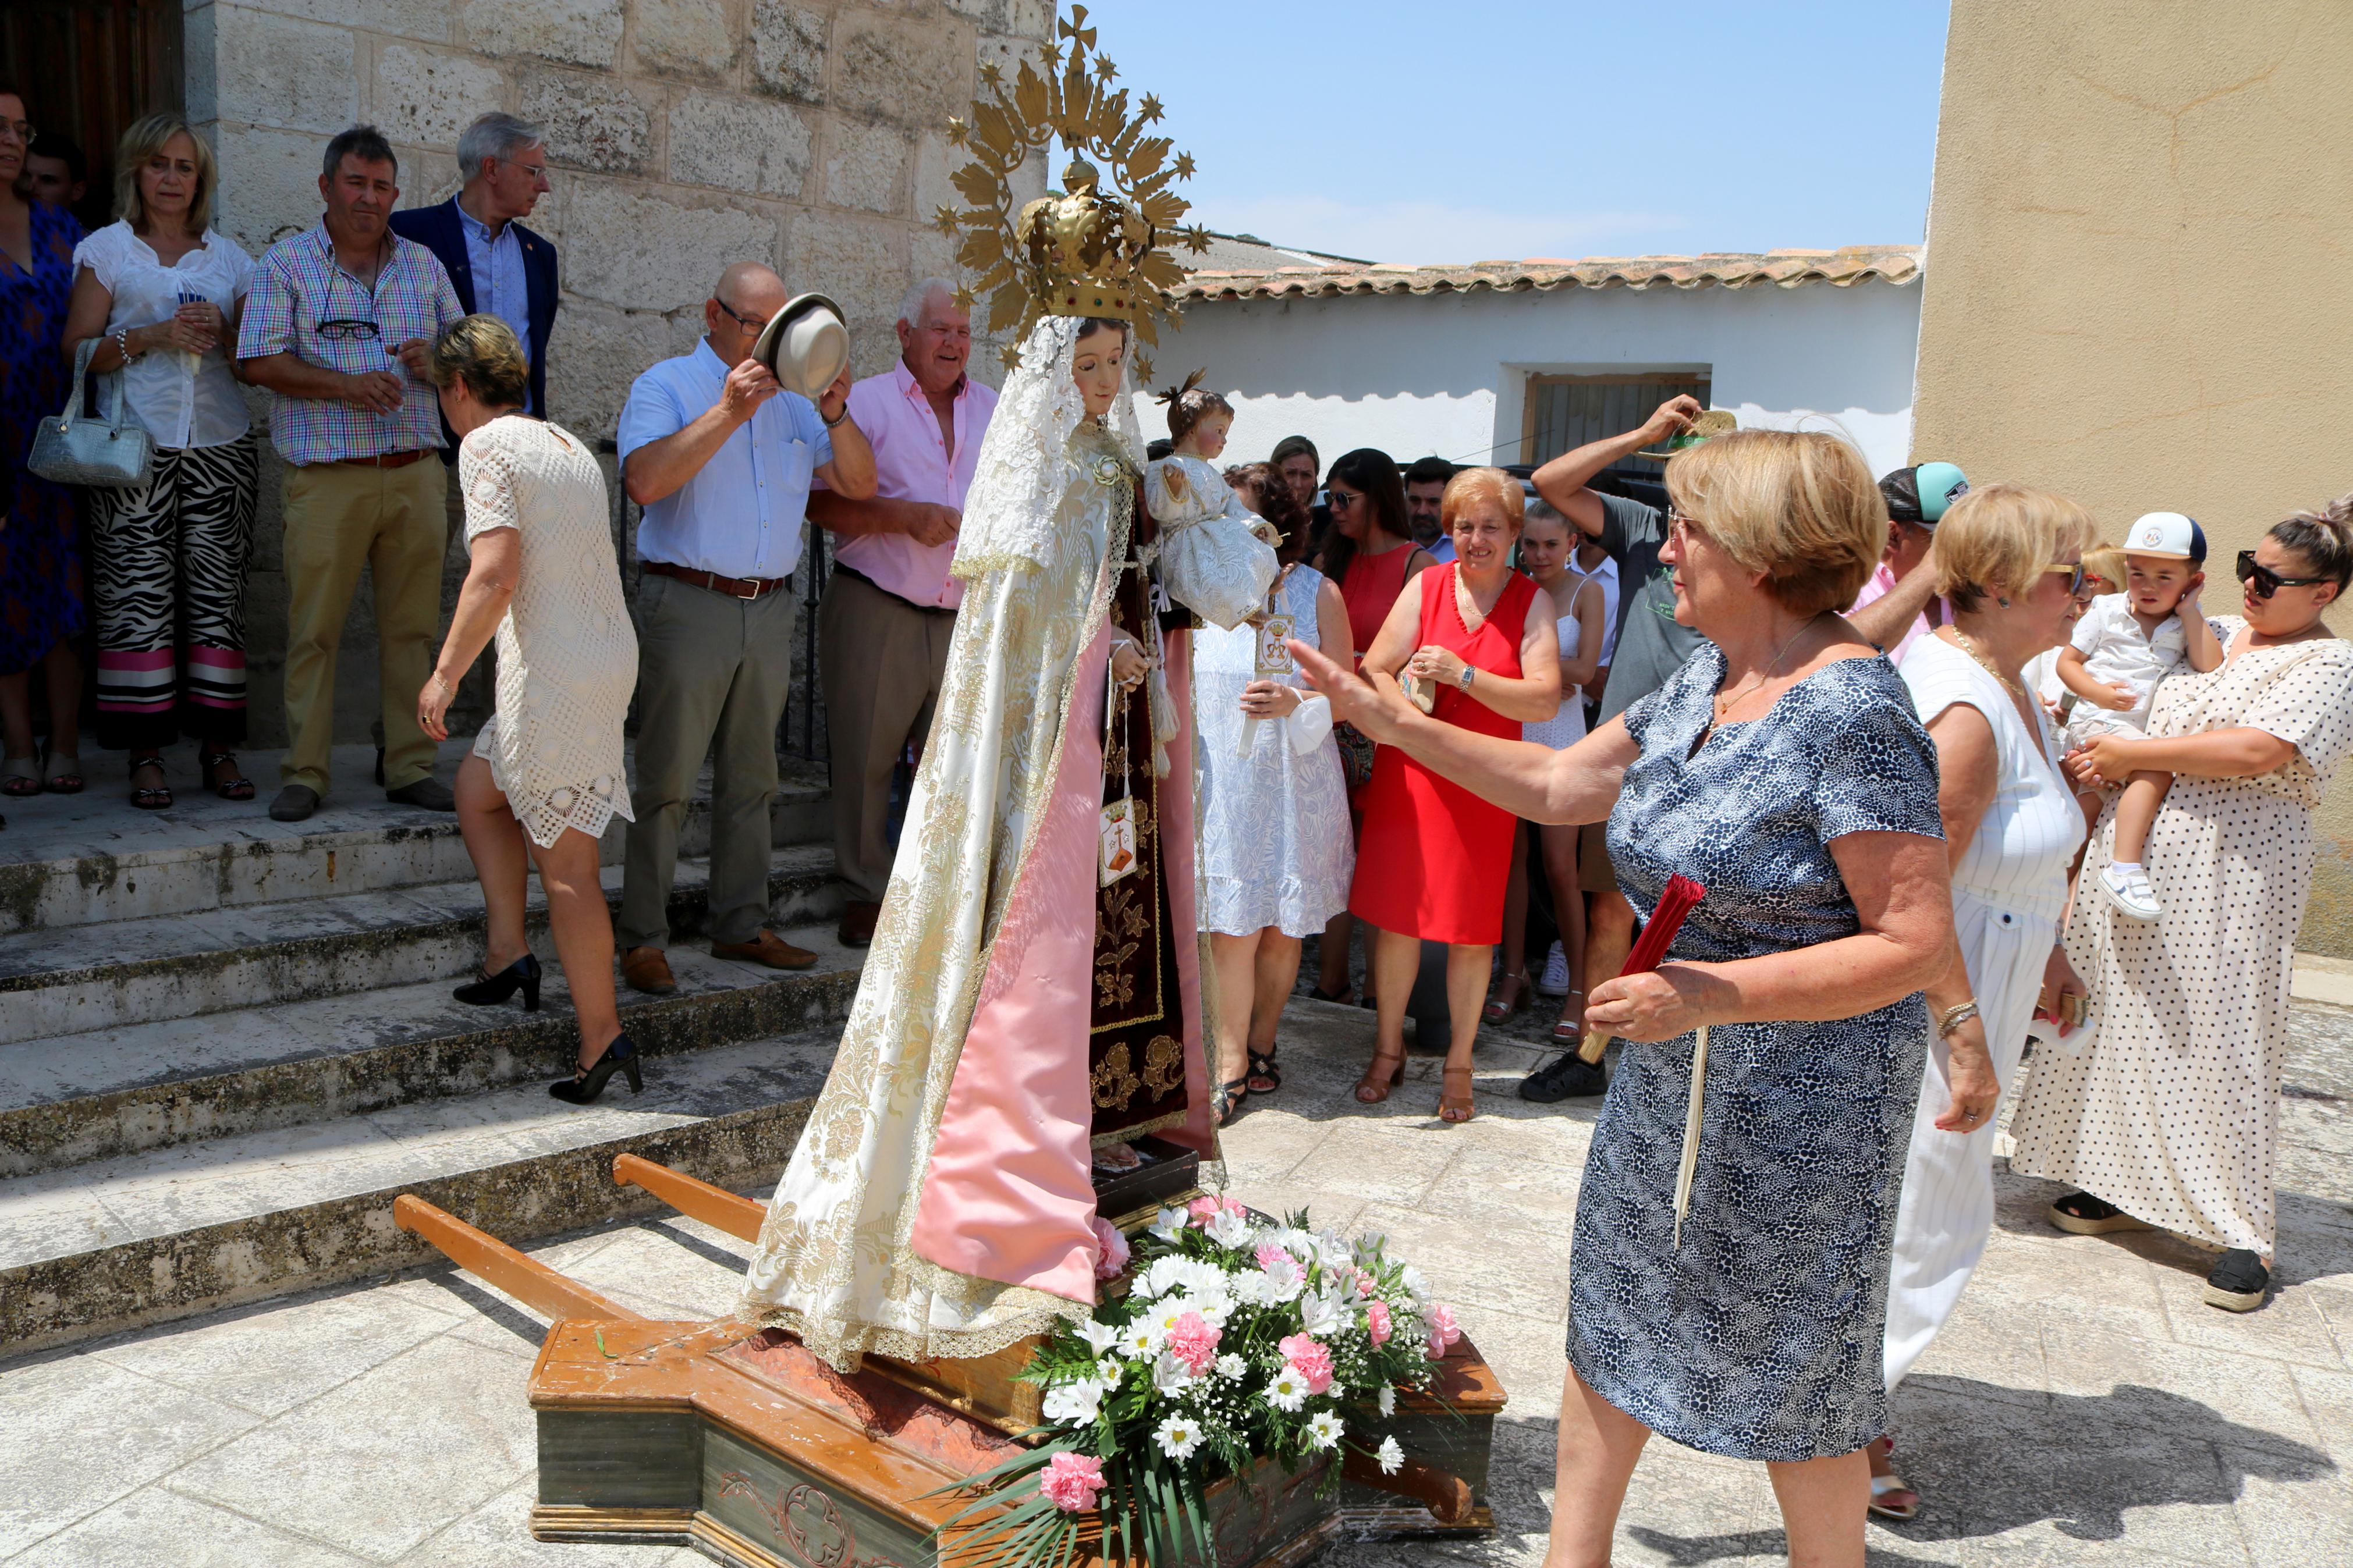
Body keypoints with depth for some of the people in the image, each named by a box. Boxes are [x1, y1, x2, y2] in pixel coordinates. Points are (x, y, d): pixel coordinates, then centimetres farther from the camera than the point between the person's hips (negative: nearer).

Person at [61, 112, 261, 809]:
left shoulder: (229, 256, 17)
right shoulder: (105, 249, 11)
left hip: (220, 444, 2)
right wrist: (150, 337, -10)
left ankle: (217, 747, 1)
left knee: (217, 590, -3)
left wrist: (222, 332, -2)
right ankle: (146, 755, -3)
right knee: (139, 593, -7)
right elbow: (76, 351, 4)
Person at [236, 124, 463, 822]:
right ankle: (304, 773, 5)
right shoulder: (286, 263, 5)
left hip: (416, 473, 3)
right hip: (328, 477, -3)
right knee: (313, 628, -3)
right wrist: (345, 385, -17)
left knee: (412, 626, 4)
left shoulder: (423, 264, 16)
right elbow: (260, 362, -3)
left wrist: (432, 358, -5)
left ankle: (411, 768, 11)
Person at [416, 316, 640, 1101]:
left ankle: (603, 1038, 2)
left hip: (553, 671, -9)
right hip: (610, 655, 9)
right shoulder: (569, 443, 17)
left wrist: (445, 672, -13)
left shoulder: (488, 445, -8)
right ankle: (508, 952, 22)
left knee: (564, 861, -2)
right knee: (478, 787, 25)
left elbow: (496, 574, -19)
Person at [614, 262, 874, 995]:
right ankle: (643, 940, 2)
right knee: (667, 781, -4)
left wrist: (836, 413, -5)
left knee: (751, 778, 11)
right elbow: (644, 481, -18)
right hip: (688, 604, -6)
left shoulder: (792, 402, 18)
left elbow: (858, 484, 11)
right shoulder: (667, 386, 0)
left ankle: (742, 925, 20)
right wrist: (728, 411, -20)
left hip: (769, 609, 6)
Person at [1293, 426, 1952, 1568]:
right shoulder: (1704, 683, 3)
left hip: (1799, 1099, -8)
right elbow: (1558, 785, 11)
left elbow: (1917, 943, -25)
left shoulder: (1853, 712, -23)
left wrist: (1712, 993, -30)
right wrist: (1383, 717, 7)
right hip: (1666, 1078, 9)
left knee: (1790, 1380, 11)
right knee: (1613, 1320, 19)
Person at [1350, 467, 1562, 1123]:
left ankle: (1459, 1064, 20)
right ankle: (1388, 1049, 23)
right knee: (1396, 914, 5)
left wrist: (1463, 675, -22)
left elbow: (1545, 701, -13)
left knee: (1472, 929, 3)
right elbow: (1371, 675, 1)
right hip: (1409, 772, 1)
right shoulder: (1426, 587, 1)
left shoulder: (1533, 602, -2)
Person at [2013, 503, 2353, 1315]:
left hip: (2234, 869, -6)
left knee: (2223, 1038, -4)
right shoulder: (2216, 634, 13)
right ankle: (2129, 1185, 24)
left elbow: (2254, 752, -21)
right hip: (2138, 851, 7)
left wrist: (2132, 752, -14)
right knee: (2132, 1019, 11)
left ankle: (2247, 1232, 6)